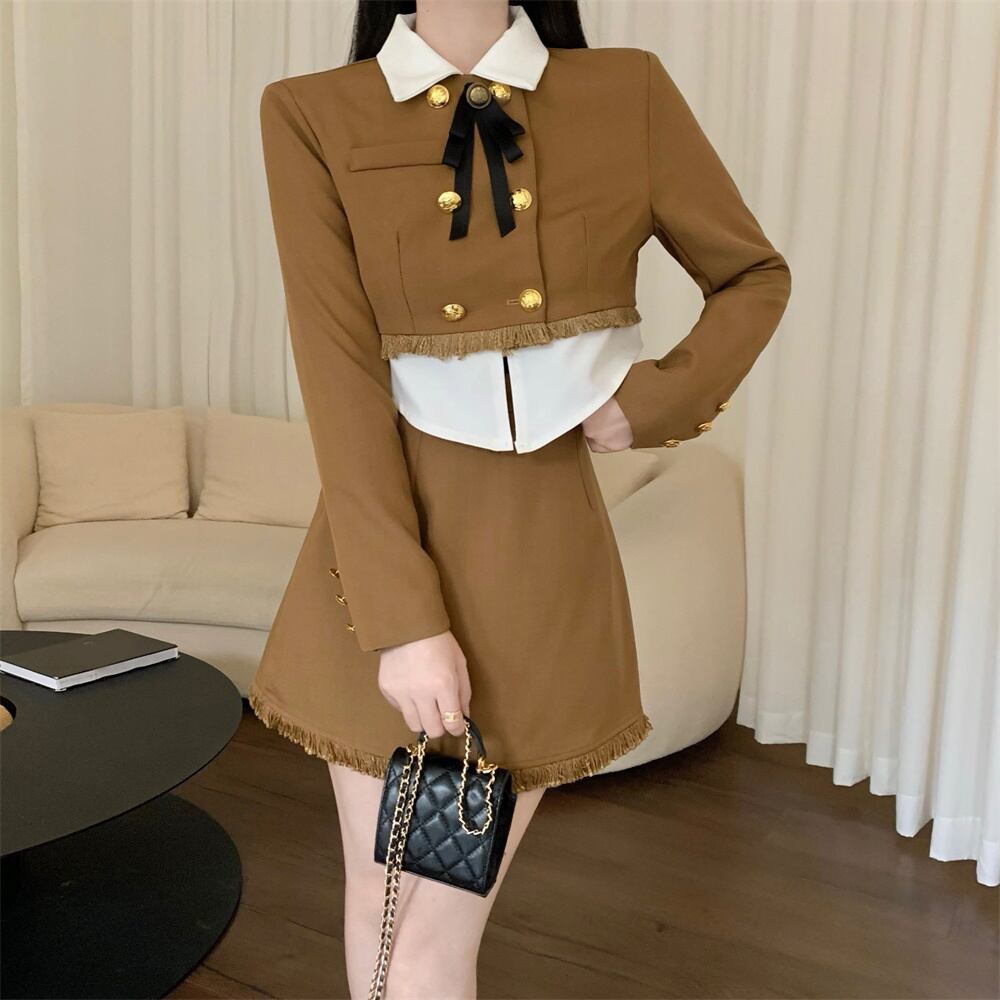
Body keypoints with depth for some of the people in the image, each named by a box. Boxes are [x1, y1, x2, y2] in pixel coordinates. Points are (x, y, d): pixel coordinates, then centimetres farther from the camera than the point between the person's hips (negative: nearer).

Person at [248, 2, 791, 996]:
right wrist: (402, 616, -18)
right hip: (385, 542, 1)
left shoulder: (629, 94, -1)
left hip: (543, 552, 0)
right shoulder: (311, 115, -5)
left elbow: (755, 276, 12)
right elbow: (338, 374, -13)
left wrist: (654, 399, -3)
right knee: (376, 898, 16)